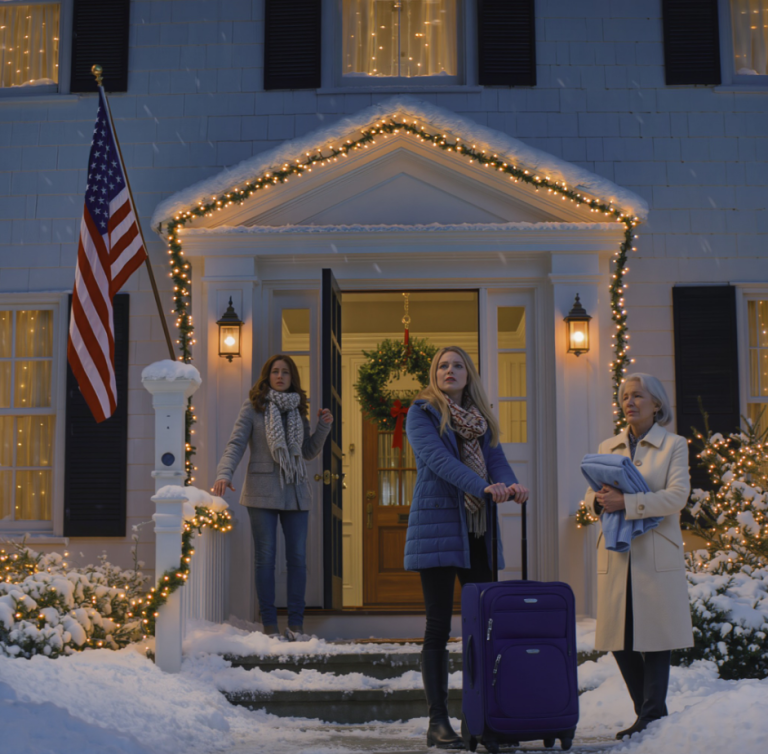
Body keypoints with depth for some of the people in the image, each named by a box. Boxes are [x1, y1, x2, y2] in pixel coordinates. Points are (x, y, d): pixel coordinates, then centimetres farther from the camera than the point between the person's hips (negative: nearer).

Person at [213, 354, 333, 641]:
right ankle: (269, 625, 7)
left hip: (295, 492, 3)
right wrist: (224, 473, -22)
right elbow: (236, 443, -7)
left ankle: (296, 624, 7)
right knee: (265, 558, 0)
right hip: (263, 492, -3)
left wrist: (323, 427, 3)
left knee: (297, 558, 1)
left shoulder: (298, 410, 13)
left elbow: (309, 452, 17)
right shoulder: (253, 407, 1)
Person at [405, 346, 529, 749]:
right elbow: (438, 458, -16)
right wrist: (483, 487, -29)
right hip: (437, 526, -5)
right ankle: (438, 723, 2)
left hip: (478, 533, 5)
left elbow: (495, 456, 4)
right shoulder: (422, 412, -1)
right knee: (438, 626, -3)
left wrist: (511, 484, -19)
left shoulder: (480, 417, 17)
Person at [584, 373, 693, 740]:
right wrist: (599, 499, -12)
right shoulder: (607, 447, 16)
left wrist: (626, 502, -21)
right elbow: (590, 496, 13)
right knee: (620, 640, 3)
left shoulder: (674, 445, 3)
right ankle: (650, 714, 15)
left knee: (655, 636, -4)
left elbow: (677, 495, -11)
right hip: (616, 555, 4)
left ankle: (652, 716, 4)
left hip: (657, 554, -4)